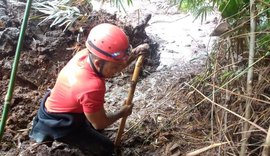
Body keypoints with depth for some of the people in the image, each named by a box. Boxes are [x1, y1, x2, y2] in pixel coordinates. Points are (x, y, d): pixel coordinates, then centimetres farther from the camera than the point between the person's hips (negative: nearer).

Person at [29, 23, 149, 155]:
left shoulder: (86, 54, -18)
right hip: (58, 123, -8)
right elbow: (99, 124, -22)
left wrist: (134, 55, -14)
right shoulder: (92, 87, -40)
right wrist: (122, 113, -6)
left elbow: (112, 69, 3)